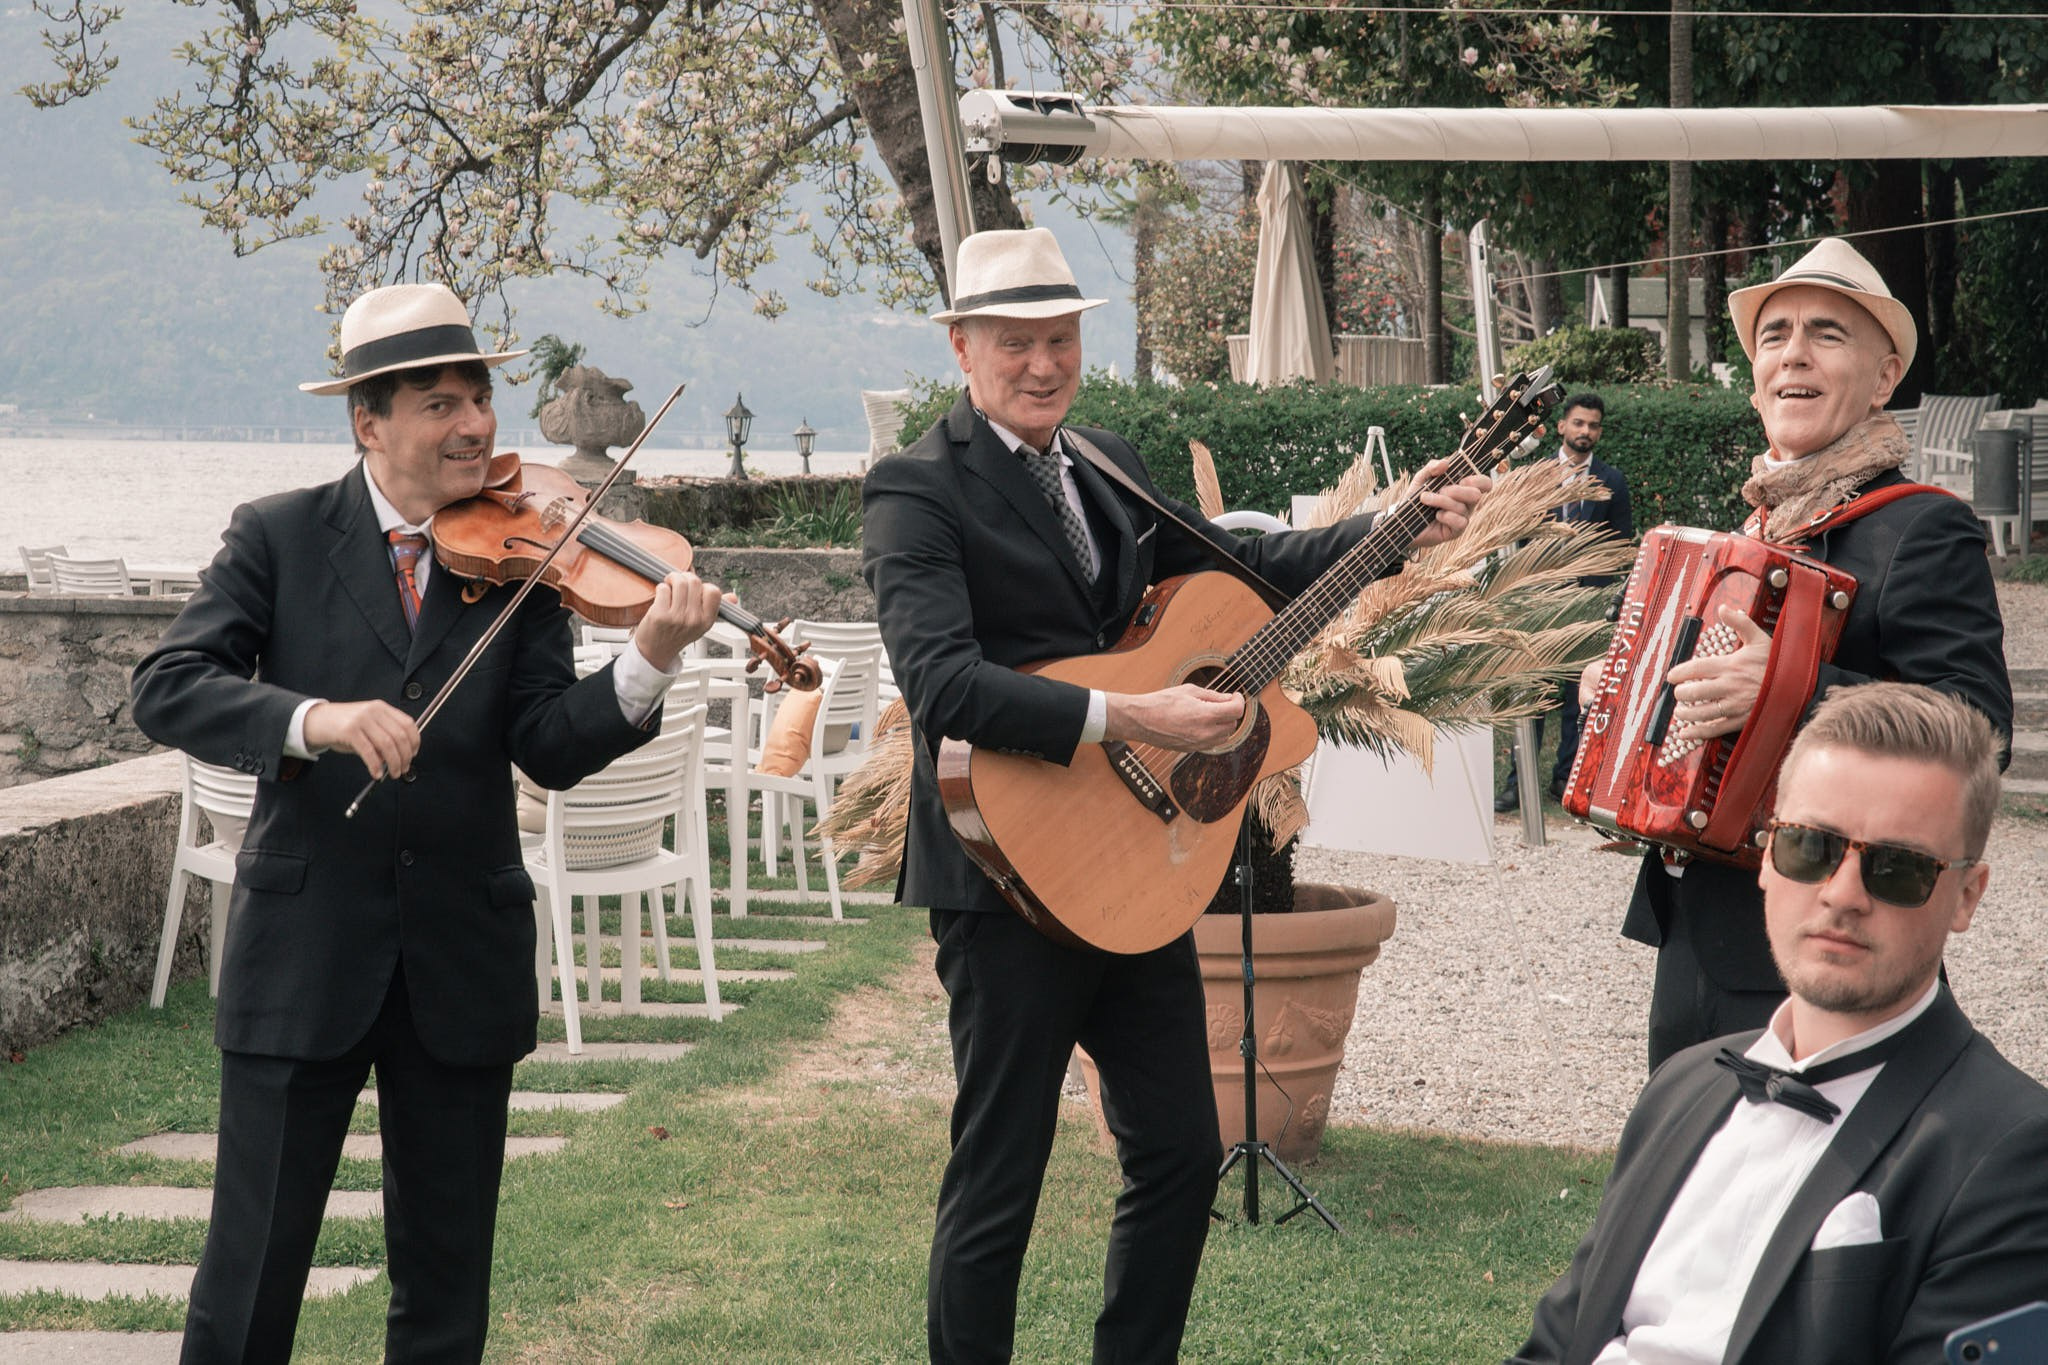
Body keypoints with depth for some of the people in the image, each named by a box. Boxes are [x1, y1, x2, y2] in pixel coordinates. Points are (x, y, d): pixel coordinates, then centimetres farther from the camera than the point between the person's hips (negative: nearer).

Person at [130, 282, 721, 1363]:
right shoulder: (278, 537, 0)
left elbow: (553, 749, -7)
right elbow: (166, 687, -12)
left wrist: (647, 663, -25)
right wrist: (312, 718, -28)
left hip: (464, 955, 2)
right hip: (303, 944, -2)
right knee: (252, 1268, 2)